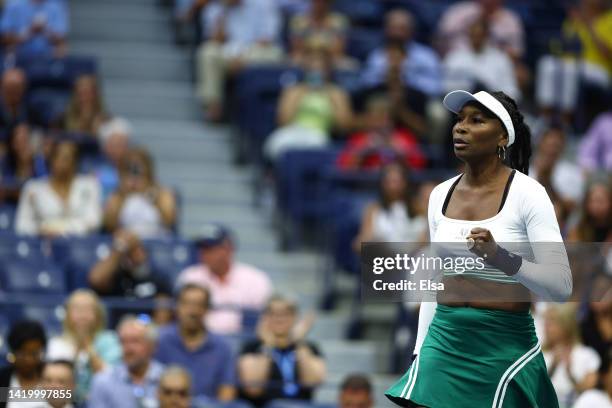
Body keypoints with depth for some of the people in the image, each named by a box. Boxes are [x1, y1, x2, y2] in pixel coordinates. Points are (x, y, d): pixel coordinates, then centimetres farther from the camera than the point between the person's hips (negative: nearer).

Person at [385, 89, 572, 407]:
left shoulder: (526, 194, -9)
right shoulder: (441, 195, 8)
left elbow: (561, 286, -16)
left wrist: (501, 258, -30)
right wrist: (420, 351, 15)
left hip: (503, 346, -4)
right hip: (443, 341, 5)